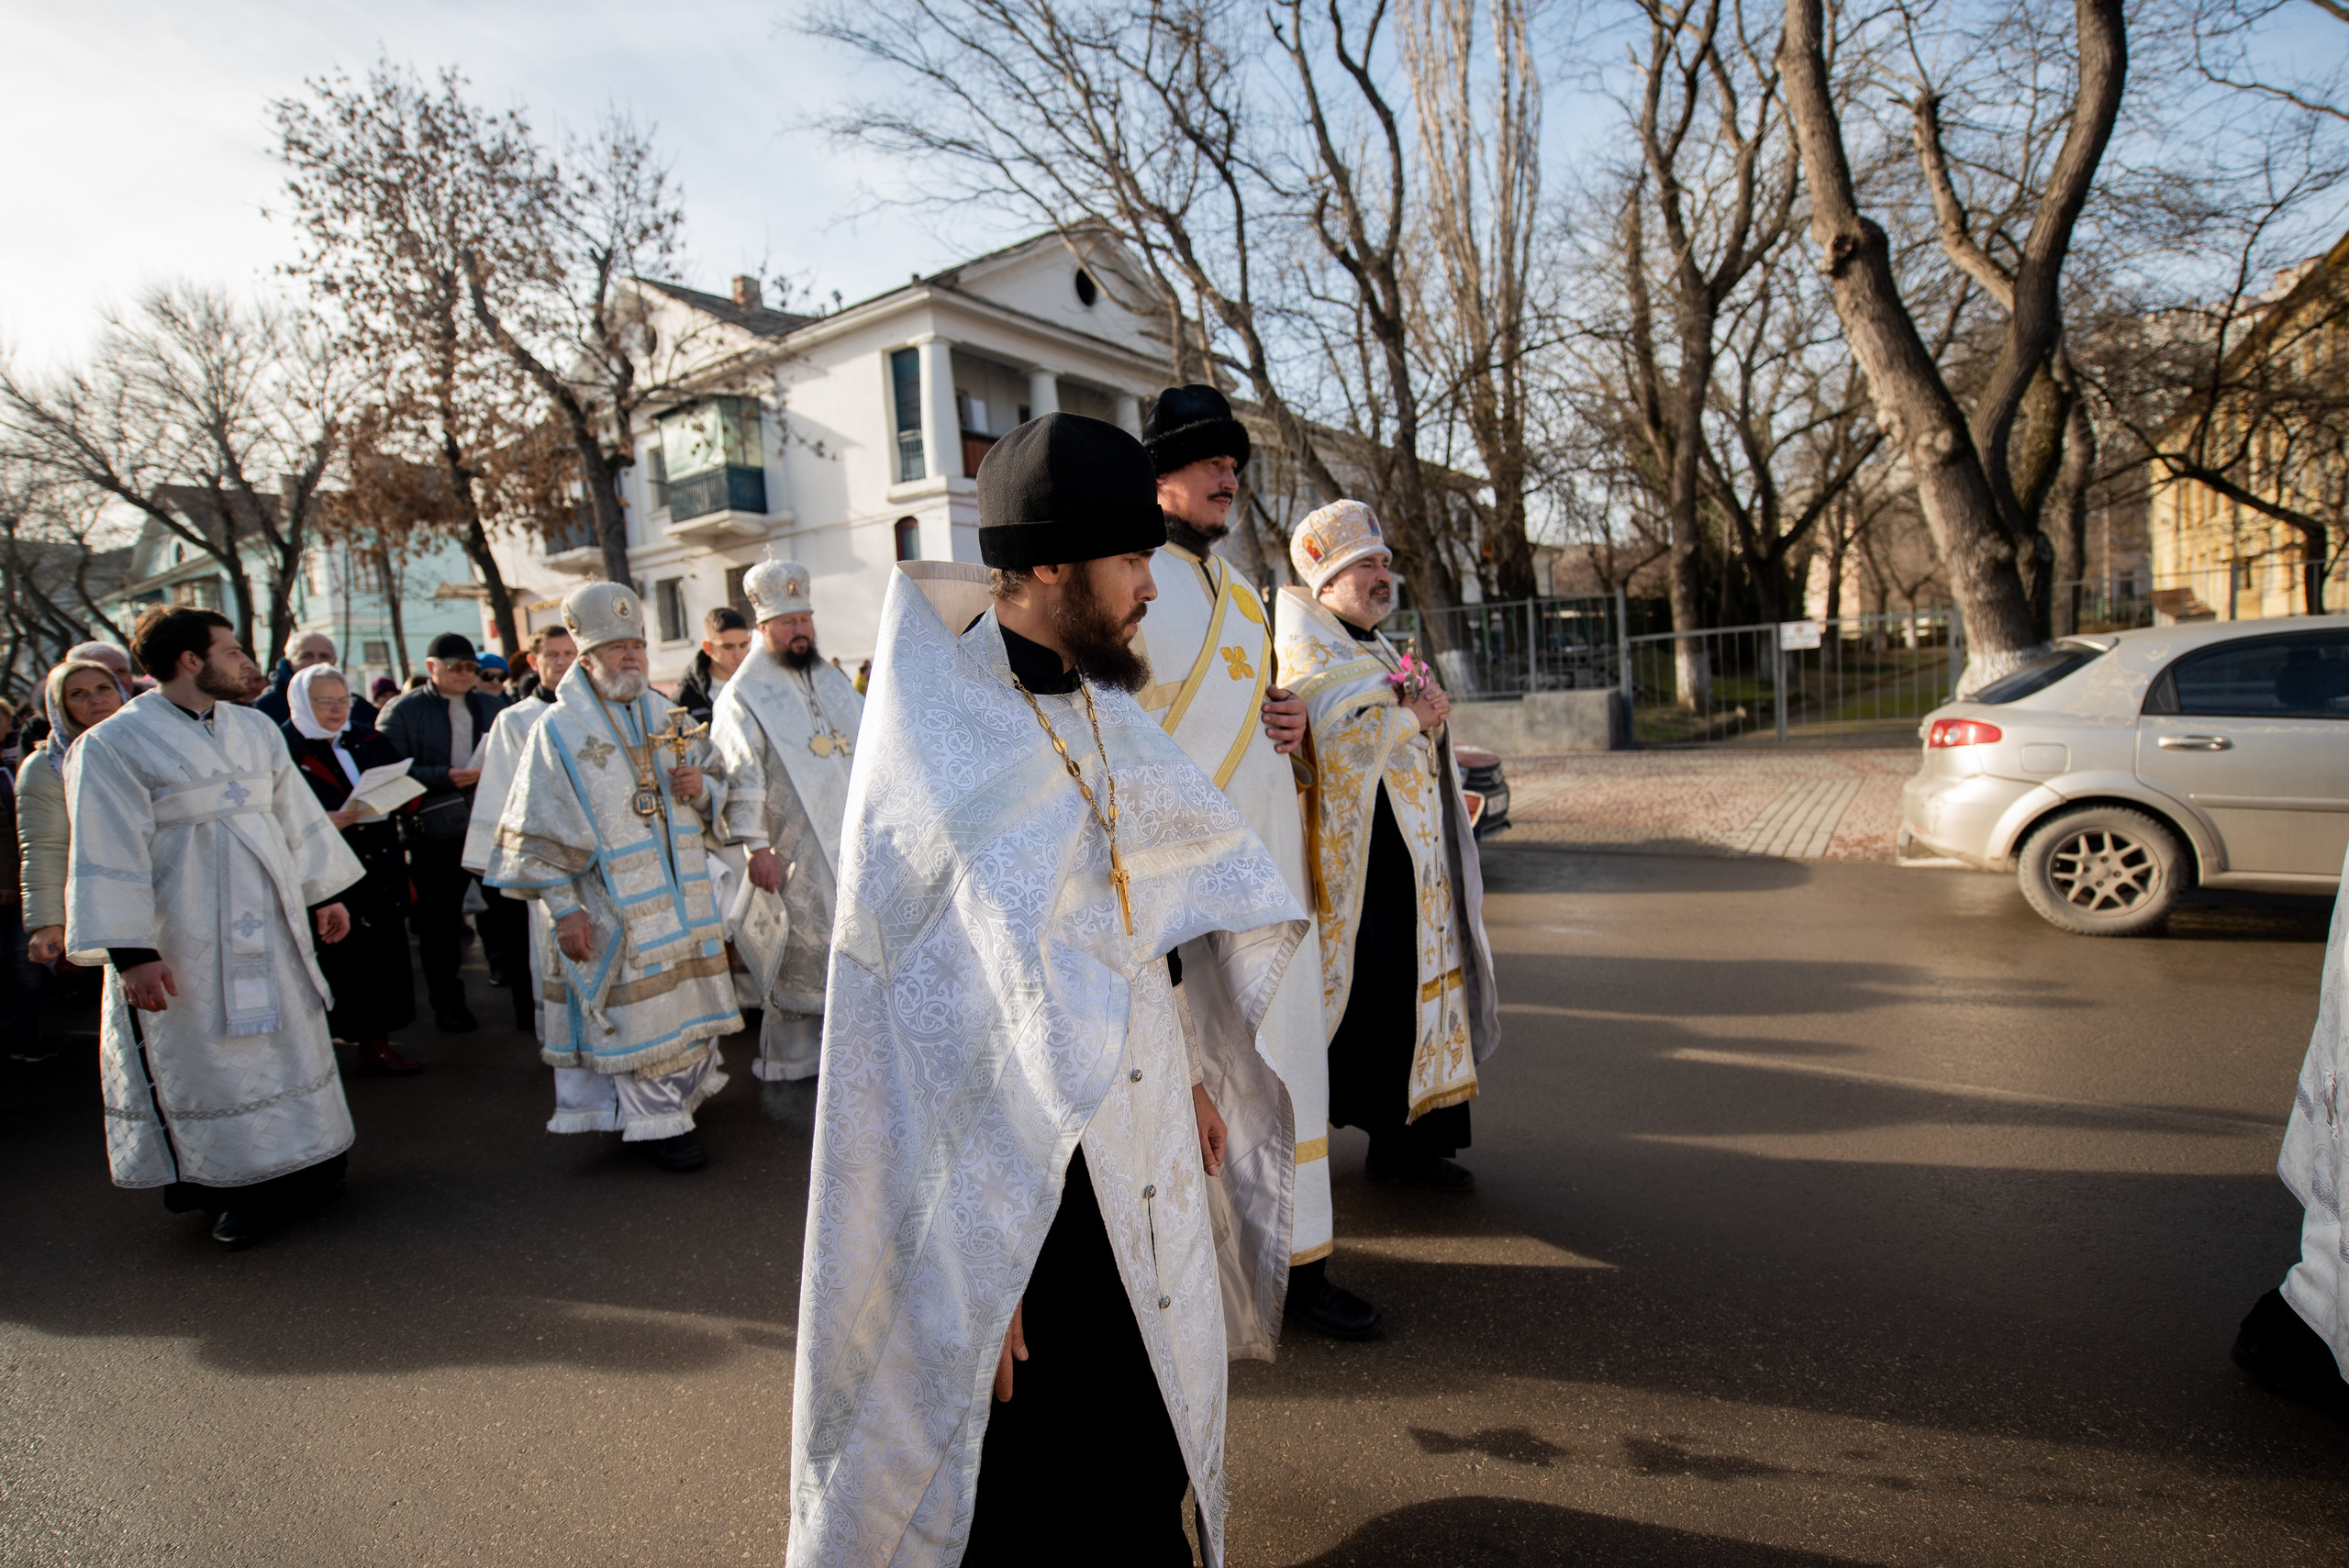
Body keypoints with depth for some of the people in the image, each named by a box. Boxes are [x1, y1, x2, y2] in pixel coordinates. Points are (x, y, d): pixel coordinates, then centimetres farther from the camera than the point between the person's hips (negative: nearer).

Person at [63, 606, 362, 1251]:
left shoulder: (255, 729, 8)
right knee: (206, 1056, 4)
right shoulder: (112, 744, -9)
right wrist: (129, 951, -16)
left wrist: (323, 893, 13)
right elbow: (110, 854, -12)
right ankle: (227, 1184, 18)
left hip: (270, 919, 6)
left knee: (288, 1038, 11)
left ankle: (296, 1170, 25)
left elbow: (296, 814, 14)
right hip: (187, 936, -5)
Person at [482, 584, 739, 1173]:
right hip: (615, 907, -5)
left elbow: (711, 798, 16)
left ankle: (685, 1090, 32)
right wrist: (564, 909, -12)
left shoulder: (667, 715, 9)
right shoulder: (559, 731, -7)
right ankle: (658, 1123, 15)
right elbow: (542, 833, -8)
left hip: (680, 893, 5)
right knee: (638, 1007, 1)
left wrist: (701, 790, -8)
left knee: (685, 995, 12)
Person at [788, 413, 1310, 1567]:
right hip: (1019, 1185, -7)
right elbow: (938, 1018, -20)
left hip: (1143, 1155, 7)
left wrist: (1191, 1071, 15)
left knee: (1150, 1446, 23)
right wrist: (982, 1263, -16)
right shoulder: (936, 747, -20)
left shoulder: (1096, 701, 4)